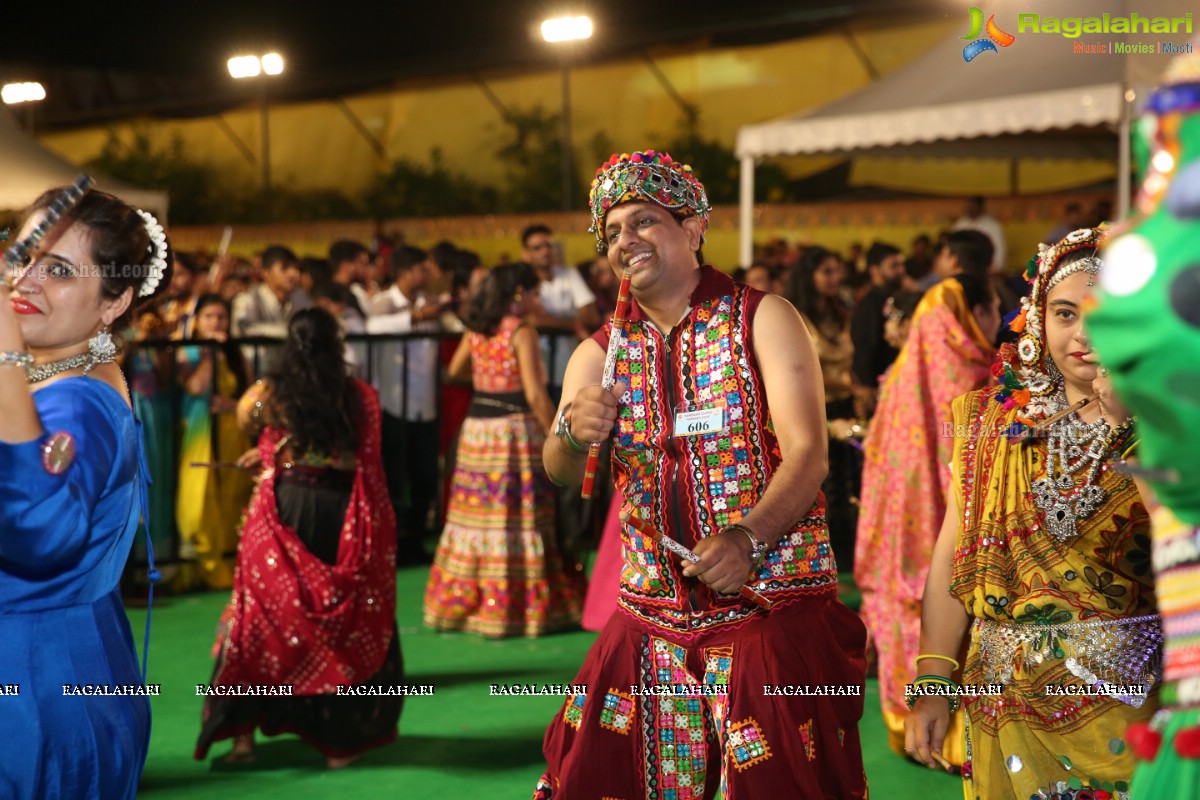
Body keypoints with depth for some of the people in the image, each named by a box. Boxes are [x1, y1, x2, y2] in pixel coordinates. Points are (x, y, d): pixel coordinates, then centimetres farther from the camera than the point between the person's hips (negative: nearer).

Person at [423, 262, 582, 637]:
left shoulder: (476, 330, 8)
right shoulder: (522, 332, -11)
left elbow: (455, 369, 25)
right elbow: (535, 395, -17)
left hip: (476, 426, 7)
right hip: (514, 429, -7)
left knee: (475, 515, 10)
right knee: (517, 519, -2)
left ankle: (461, 604, 16)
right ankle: (515, 607, 0)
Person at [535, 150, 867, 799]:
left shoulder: (763, 319, -2)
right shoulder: (601, 354, 9)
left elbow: (807, 453, -12)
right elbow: (562, 473, -2)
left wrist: (747, 538, -29)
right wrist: (572, 432, -26)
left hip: (774, 615, -4)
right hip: (652, 617, 4)